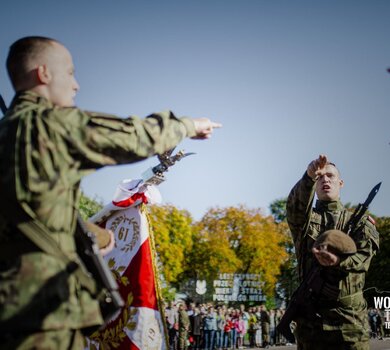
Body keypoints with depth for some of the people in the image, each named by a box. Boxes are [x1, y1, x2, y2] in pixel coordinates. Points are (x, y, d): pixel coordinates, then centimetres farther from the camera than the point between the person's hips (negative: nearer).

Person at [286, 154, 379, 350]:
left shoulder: (359, 221, 13)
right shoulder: (304, 218, 12)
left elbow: (364, 255, -4)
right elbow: (295, 205, -13)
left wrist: (338, 261, -27)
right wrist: (309, 177, -34)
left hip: (350, 314, 0)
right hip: (311, 313, 0)